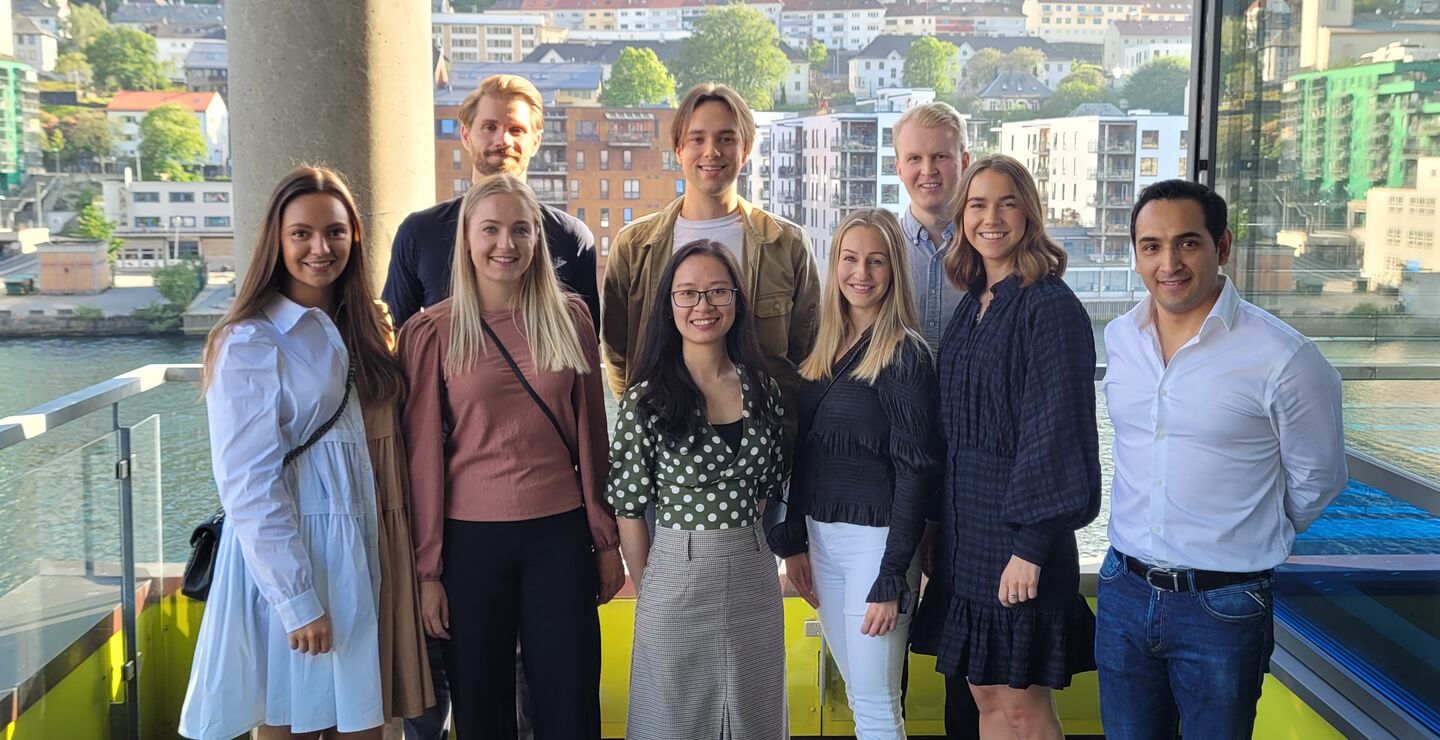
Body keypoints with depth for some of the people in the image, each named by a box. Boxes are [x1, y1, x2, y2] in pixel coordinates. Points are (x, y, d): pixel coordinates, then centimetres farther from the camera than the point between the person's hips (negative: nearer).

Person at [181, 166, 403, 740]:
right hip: (287, 560, -6)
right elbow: (248, 487, -14)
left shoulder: (360, 332, 10)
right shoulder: (250, 344, -11)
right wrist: (297, 601, -17)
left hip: (361, 556, 6)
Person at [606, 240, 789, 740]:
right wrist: (648, 589, -1)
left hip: (754, 576, 4)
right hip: (677, 575, -4)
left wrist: (739, 536, 6)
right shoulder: (648, 398, -10)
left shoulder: (762, 389, 2)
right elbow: (629, 509, -6)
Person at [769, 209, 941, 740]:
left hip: (874, 538, -7)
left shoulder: (906, 354, -12)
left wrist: (891, 579, -17)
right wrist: (794, 541, 10)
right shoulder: (823, 349, 9)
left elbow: (916, 470, -15)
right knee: (857, 695, 16)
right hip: (821, 536, 7)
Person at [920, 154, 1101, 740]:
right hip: (965, 521, 7)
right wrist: (944, 525, 13)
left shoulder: (1050, 306, -12)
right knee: (985, 692, 14)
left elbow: (1057, 429, -17)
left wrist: (1031, 546, -20)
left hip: (1018, 521, -7)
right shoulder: (973, 304, 11)